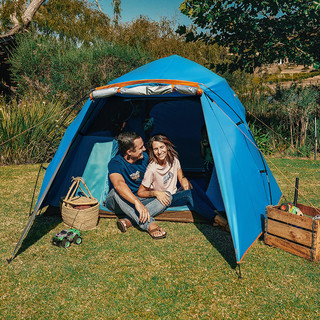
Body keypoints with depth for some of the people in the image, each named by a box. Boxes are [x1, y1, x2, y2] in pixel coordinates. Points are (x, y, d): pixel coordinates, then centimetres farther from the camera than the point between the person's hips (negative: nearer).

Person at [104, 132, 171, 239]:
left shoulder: (144, 157, -6)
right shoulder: (115, 163, -26)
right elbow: (118, 184, -46)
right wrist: (137, 202, -59)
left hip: (141, 198, 5)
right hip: (119, 202, -5)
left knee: (167, 197, -18)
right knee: (117, 192, -39)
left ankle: (128, 221, -33)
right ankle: (149, 224, -46)